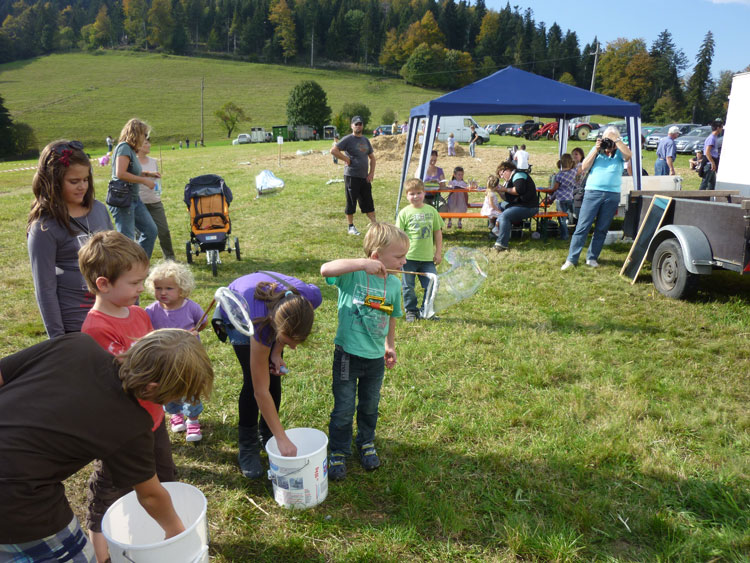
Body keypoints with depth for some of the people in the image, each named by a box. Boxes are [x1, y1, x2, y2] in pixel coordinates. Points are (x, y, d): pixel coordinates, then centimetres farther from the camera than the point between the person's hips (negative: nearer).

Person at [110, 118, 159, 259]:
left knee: (151, 231, 14)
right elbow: (120, 174, -25)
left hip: (134, 199, 10)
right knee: (126, 239, -5)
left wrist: (147, 174, 13)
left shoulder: (131, 150, 13)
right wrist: (144, 181, -17)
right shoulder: (124, 147, -14)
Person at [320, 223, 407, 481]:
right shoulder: (353, 274, -17)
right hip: (348, 354, -4)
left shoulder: (393, 284, -1)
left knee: (370, 406, 21)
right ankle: (338, 452, 29)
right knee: (344, 408, 8)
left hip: (376, 357, 5)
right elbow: (325, 269, -37)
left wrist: (390, 345, 22)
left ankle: (366, 443, 45)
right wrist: (362, 263, -42)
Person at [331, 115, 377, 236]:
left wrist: (371, 172, 8)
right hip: (351, 176, -6)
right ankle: (351, 227, 12)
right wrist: (346, 159, -14)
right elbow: (333, 150, -16)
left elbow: (372, 157, 20)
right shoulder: (348, 139, -7)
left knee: (368, 202, 9)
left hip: (365, 177, 6)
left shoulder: (365, 140, 14)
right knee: (351, 202, 2)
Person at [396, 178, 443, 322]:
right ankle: (411, 311, 25)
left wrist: (438, 252, 8)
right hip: (409, 257, -2)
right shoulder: (404, 213, -3)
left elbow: (438, 232, 10)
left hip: (428, 257, 2)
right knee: (409, 287, 8)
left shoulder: (431, 211, 4)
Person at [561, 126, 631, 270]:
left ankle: (592, 258, 16)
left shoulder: (619, 152, 9)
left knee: (602, 229, 6)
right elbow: (584, 167, 2)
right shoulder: (596, 150, 12)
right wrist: (596, 149, -4)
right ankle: (571, 259, -2)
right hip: (593, 192, -1)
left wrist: (616, 139, -11)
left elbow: (628, 155, -14)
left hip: (612, 195, 1)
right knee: (582, 227, -5)